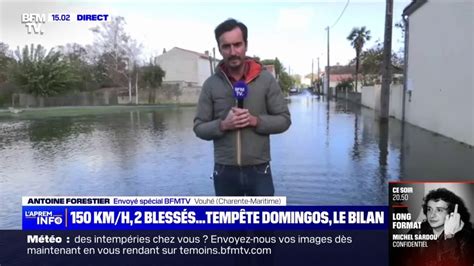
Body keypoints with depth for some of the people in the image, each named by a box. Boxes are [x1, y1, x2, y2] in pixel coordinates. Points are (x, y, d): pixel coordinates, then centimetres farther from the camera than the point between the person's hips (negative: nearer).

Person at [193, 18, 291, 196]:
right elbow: (199, 128, 0)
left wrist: (255, 121, -18)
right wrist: (223, 125, -19)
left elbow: (284, 119, -1)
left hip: (259, 170, -1)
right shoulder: (211, 84, -1)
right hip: (224, 171, 1)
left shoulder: (266, 79, -3)